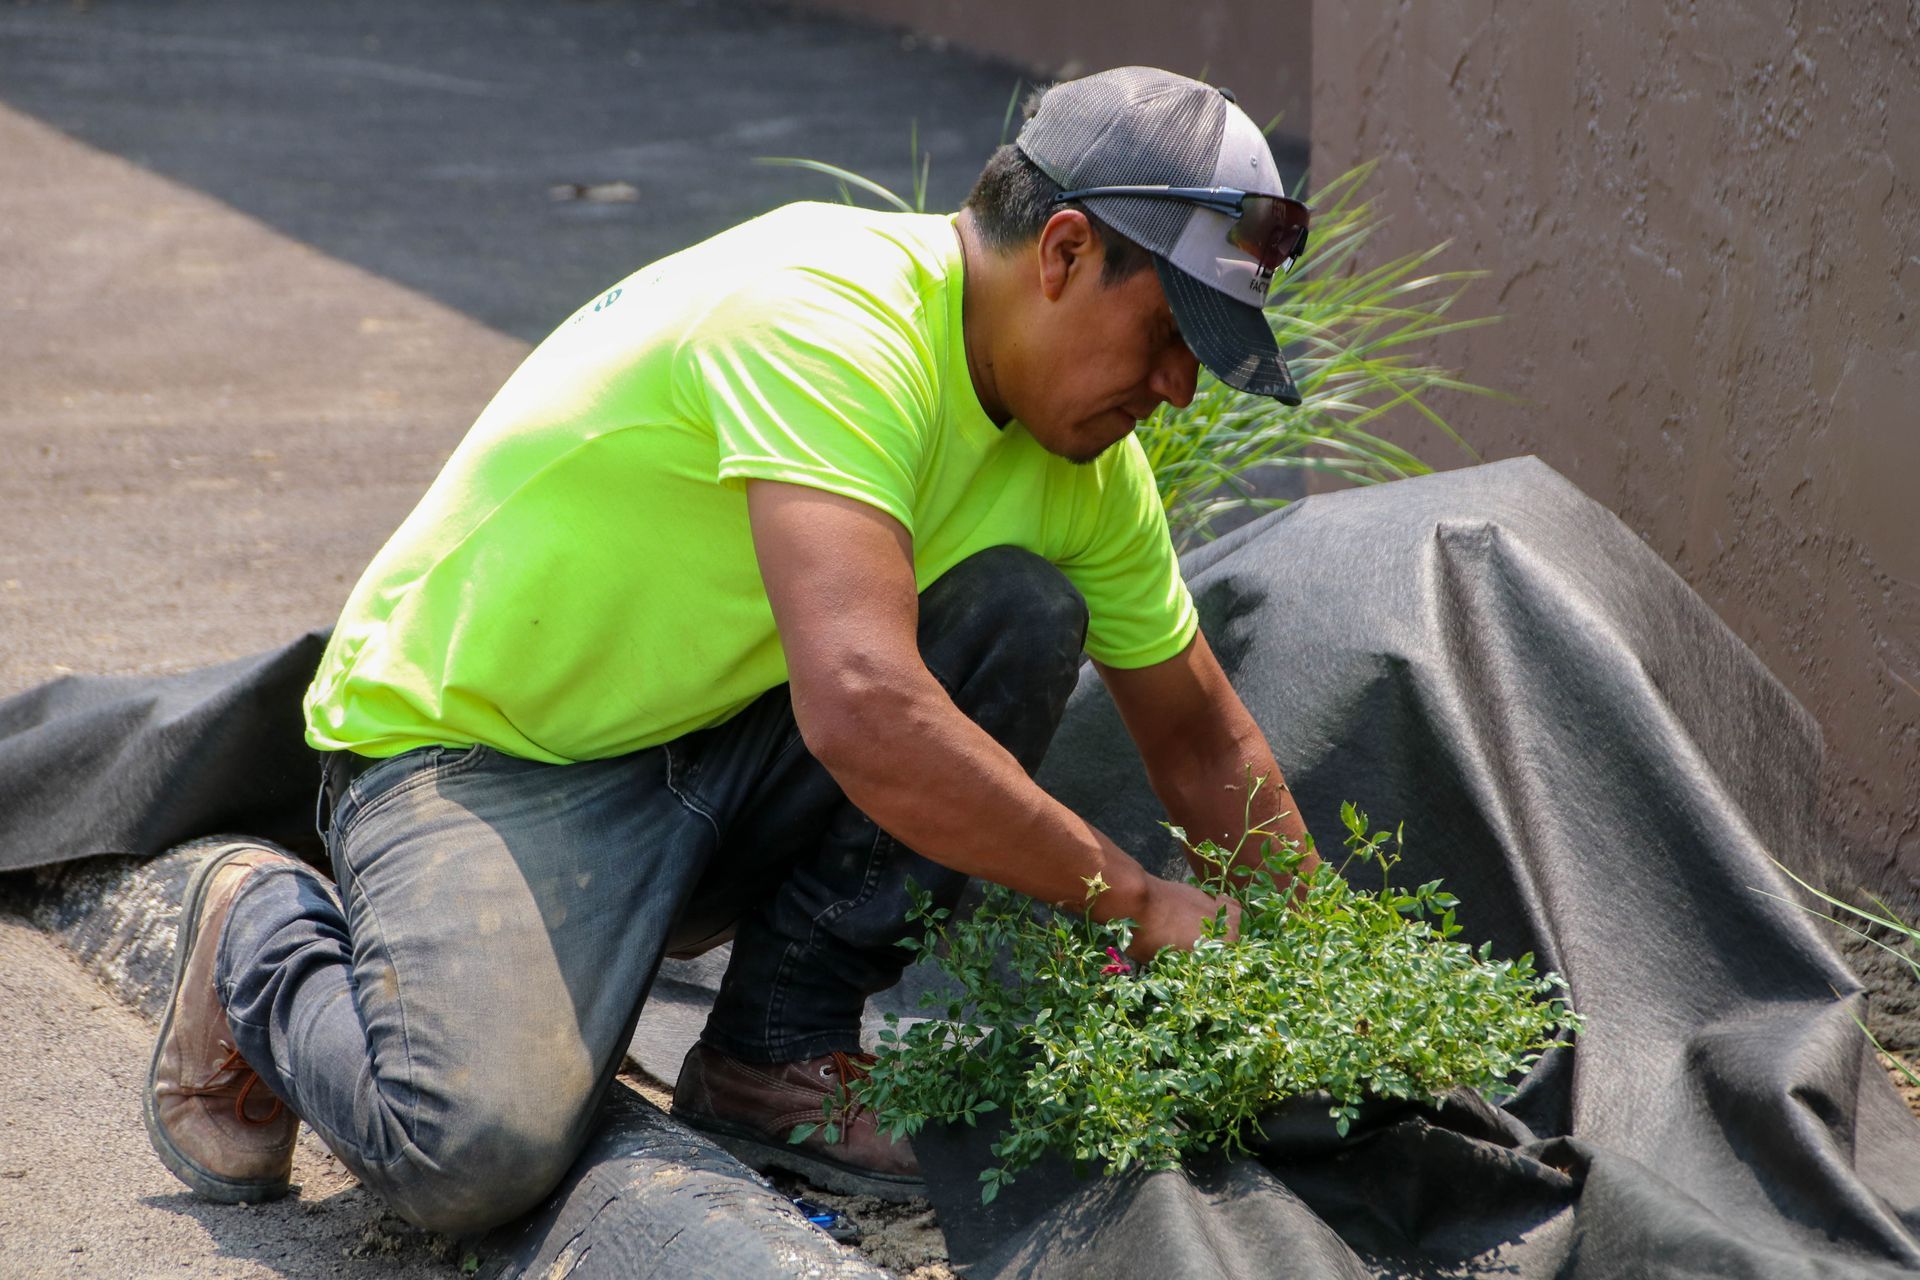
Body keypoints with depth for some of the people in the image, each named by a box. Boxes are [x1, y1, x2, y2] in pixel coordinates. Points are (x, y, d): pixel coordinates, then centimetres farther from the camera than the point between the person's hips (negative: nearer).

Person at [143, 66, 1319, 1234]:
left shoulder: (1086, 463, -1)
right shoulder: (831, 316, -29)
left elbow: (1205, 746, 12)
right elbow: (861, 714, -40)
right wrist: (1134, 900, -30)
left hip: (724, 755, 8)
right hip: (473, 749, -8)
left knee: (1021, 612, -13)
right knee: (479, 1153, -31)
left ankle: (780, 1054, -3)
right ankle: (268, 941, 4)